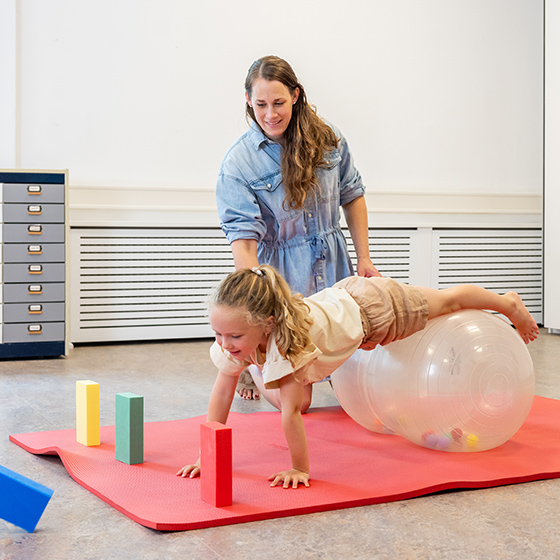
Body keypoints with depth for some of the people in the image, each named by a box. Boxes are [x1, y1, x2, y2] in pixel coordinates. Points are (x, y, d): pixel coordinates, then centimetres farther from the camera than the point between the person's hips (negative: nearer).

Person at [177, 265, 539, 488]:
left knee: (446, 301, 18)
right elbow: (223, 388, -17)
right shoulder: (236, 331, -26)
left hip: (373, 309, -6)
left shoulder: (287, 338, -46)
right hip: (340, 297, 6)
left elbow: (291, 410, -41)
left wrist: (299, 470, -32)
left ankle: (510, 304, 48)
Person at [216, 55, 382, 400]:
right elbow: (242, 237, -19)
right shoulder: (238, 162, -13)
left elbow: (352, 196, 10)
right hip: (281, 276, -4)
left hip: (333, 267, 4)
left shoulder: (327, 138, -1)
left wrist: (364, 259, 5)